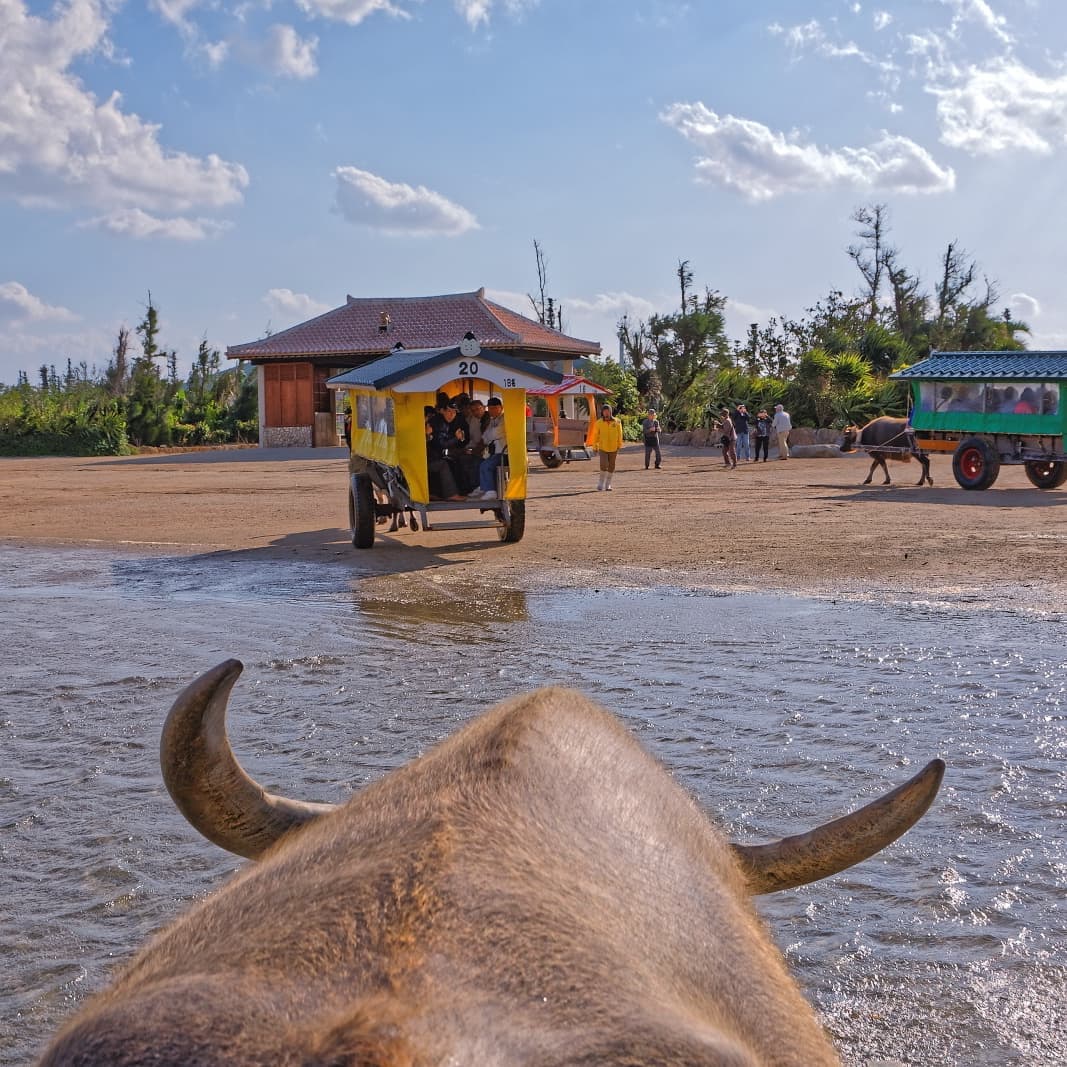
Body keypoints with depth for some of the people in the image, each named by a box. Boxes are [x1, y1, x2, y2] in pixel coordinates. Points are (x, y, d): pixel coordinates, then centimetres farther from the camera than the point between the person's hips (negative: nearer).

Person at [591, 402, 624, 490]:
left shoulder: (617, 422, -3)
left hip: (613, 448, 2)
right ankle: (601, 483, 5)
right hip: (603, 448, -2)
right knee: (603, 465, -13)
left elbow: (619, 434, 3)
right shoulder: (599, 423, -5)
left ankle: (608, 485, 19)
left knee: (611, 467, 7)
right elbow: (596, 435, 0)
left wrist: (619, 445, 0)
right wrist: (595, 446, -5)